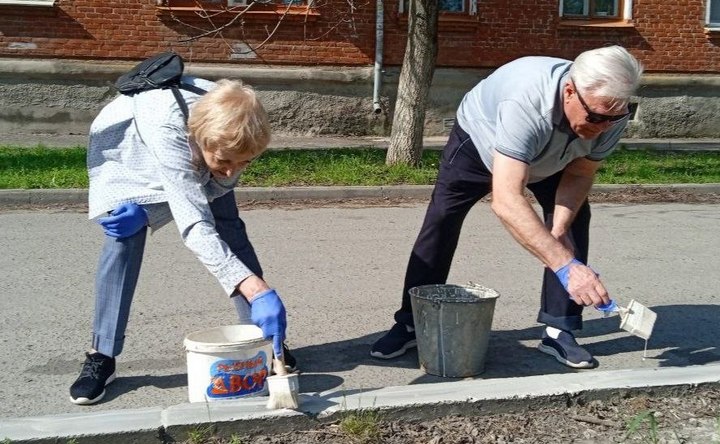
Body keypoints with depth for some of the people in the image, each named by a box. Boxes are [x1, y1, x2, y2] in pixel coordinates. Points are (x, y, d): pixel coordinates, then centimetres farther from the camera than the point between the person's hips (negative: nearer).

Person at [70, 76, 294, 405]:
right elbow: (195, 226, -53)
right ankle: (102, 356, -10)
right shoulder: (168, 129, -48)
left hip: (196, 149, 4)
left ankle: (263, 337, 4)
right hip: (128, 145, -4)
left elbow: (217, 185, -17)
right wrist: (258, 291, -62)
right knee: (125, 235, -21)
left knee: (230, 228, -7)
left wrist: (148, 211, -32)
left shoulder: (236, 130, -34)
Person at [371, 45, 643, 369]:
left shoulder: (611, 114, -31)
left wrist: (558, 229, -30)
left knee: (574, 220, -12)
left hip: (550, 156, 4)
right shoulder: (526, 102, -49)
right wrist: (566, 266, -60)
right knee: (441, 220, -11)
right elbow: (505, 201, -56)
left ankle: (558, 330, -5)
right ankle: (410, 324, 3)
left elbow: (579, 175, -15)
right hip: (478, 138, -4)